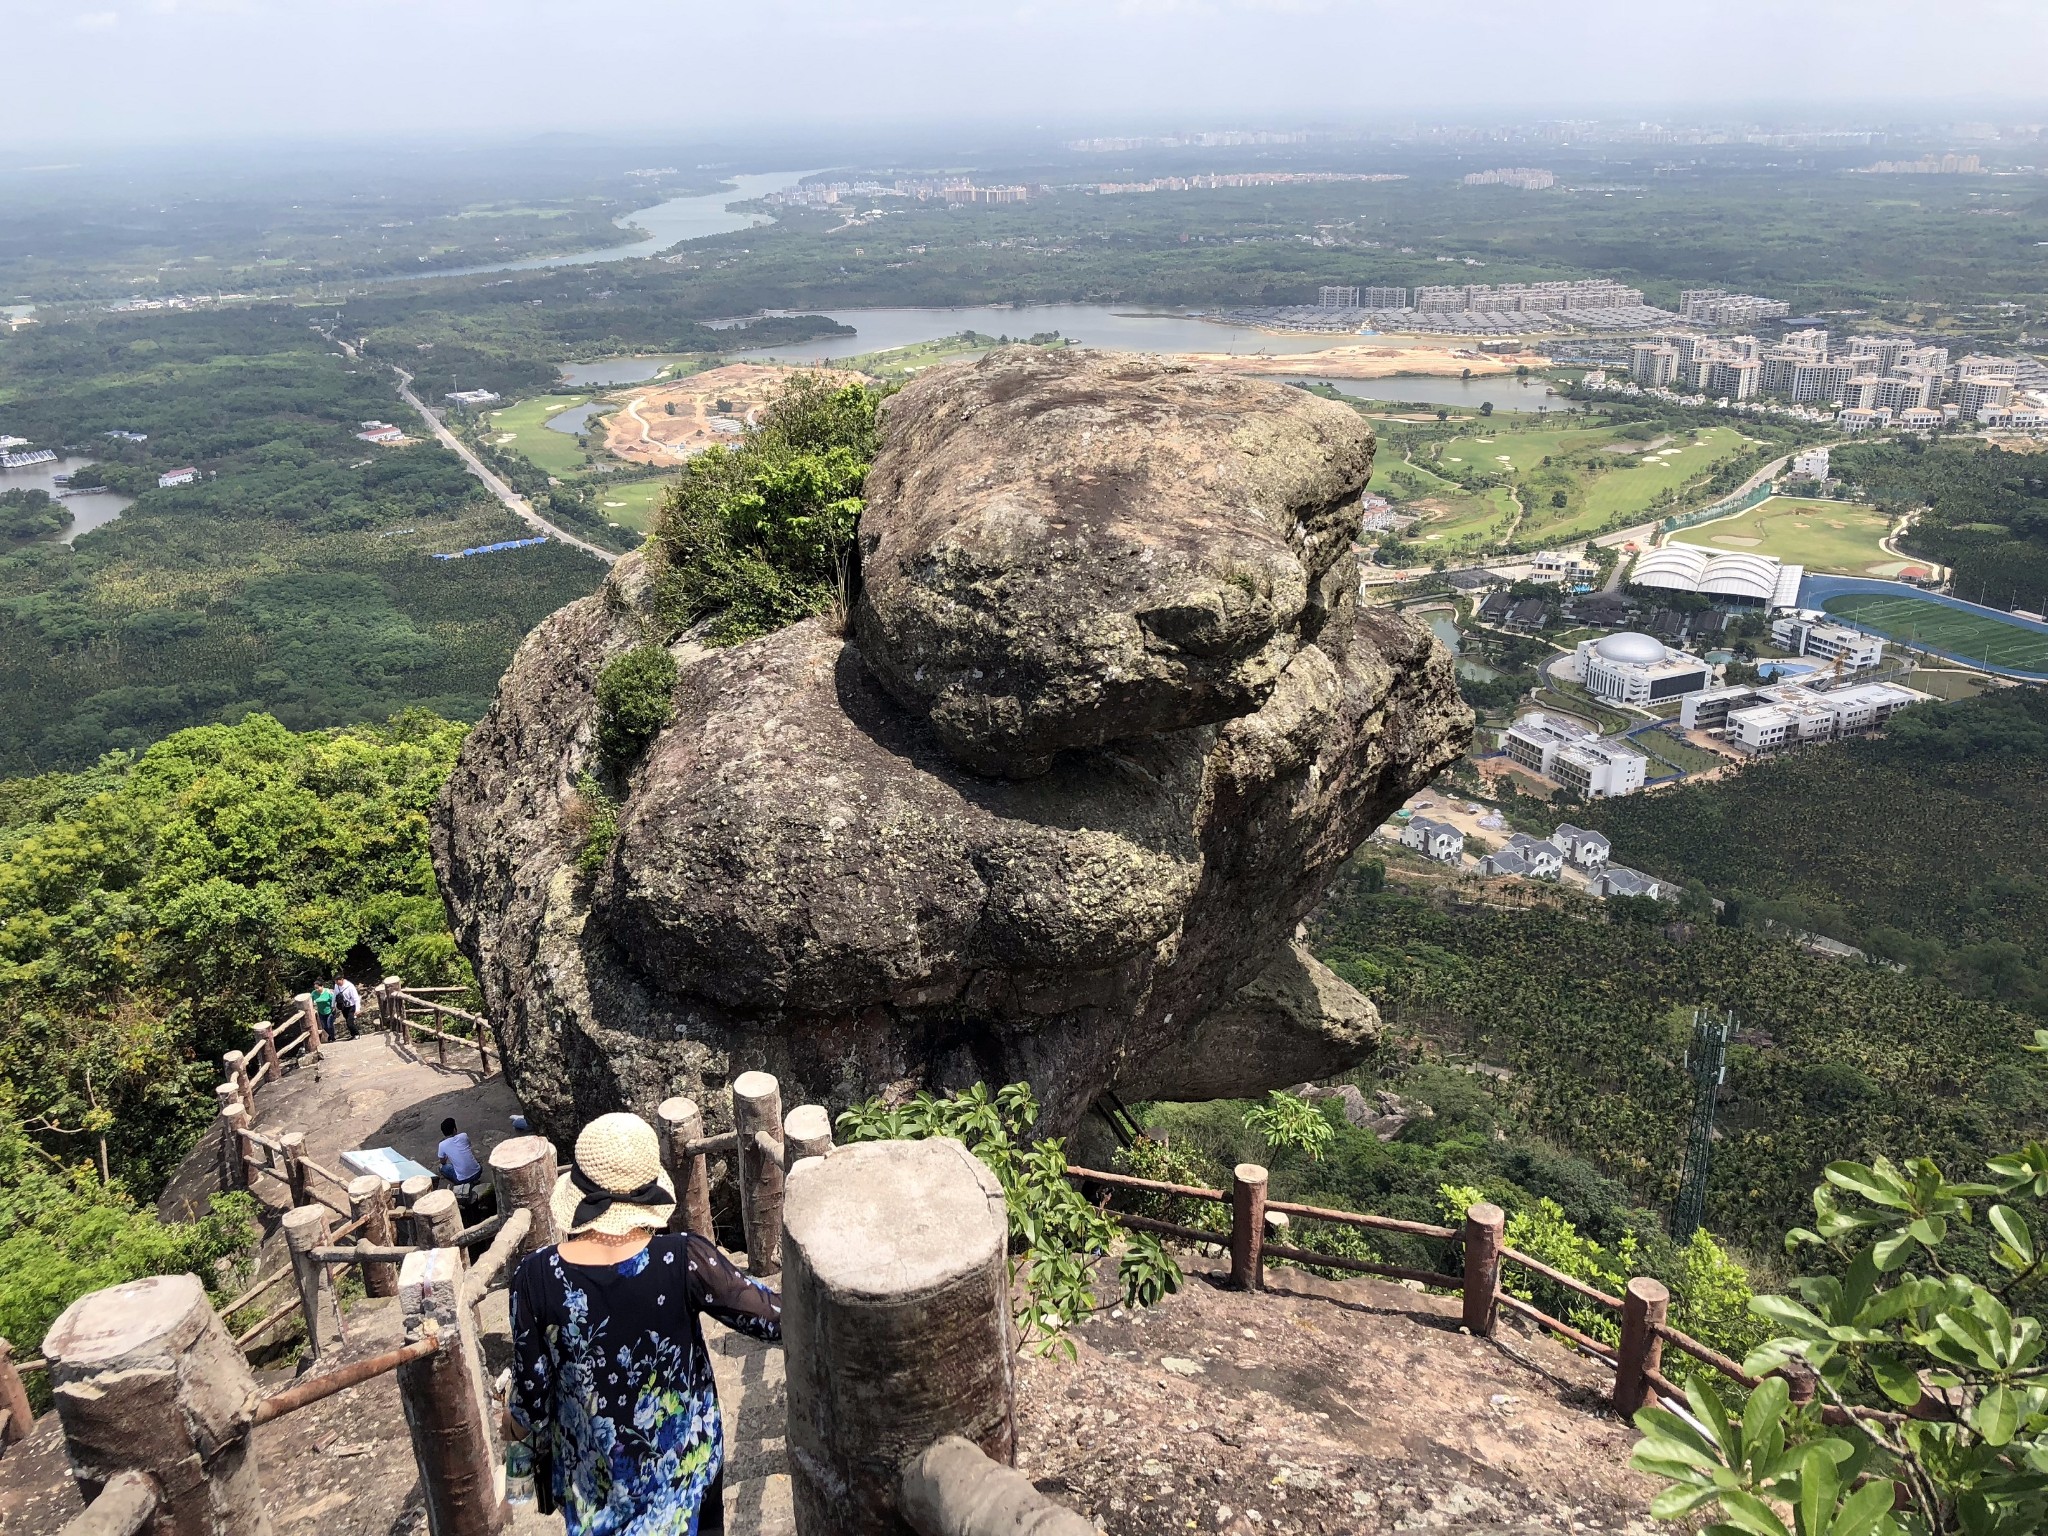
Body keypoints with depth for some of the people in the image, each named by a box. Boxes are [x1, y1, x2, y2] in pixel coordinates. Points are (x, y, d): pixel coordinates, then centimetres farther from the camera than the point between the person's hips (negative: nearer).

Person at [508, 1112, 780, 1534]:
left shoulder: (536, 1278, -24)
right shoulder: (684, 1261, -29)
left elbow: (532, 1390, -11)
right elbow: (774, 1319, -19)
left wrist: (517, 1421, 10)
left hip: (592, 1464, 1)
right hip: (678, 1460, -1)